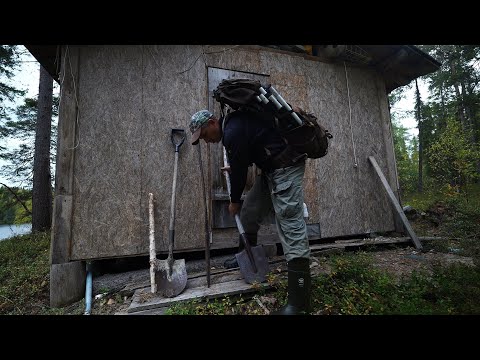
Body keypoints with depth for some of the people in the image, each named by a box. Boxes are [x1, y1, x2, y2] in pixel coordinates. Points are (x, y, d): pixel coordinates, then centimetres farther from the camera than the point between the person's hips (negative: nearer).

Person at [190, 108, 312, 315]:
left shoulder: (233, 132, -20)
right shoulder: (233, 122, 12)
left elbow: (239, 171, -12)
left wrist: (234, 201, 3)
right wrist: (234, 167, 28)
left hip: (286, 164, -10)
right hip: (271, 165, 10)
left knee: (290, 224, -15)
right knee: (249, 211, 13)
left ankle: (299, 303, -10)